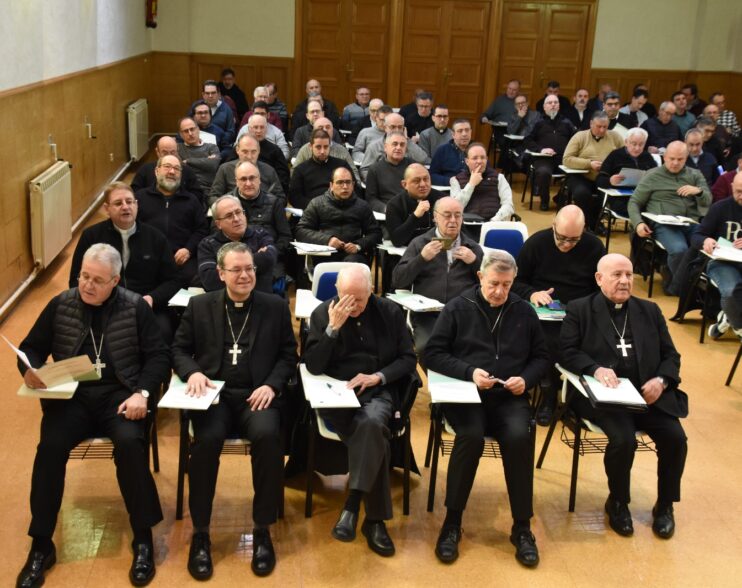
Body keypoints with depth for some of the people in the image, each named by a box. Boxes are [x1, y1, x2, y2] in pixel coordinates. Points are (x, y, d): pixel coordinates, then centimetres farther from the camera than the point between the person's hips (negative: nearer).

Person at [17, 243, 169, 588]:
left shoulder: (135, 307, 2)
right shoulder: (60, 305, 7)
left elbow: (159, 356, 1)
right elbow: (31, 347, 13)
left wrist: (142, 393, -14)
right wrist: (30, 370, -10)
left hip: (119, 394, -2)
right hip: (71, 395, 2)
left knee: (130, 443, -32)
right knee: (50, 447, -27)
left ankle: (143, 538, -14)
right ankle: (41, 545, -11)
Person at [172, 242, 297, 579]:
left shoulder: (275, 307, 11)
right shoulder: (199, 305, 12)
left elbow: (289, 355, 9)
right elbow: (179, 349, 13)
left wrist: (271, 385, -8)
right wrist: (192, 372, -9)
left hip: (257, 395, 0)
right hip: (214, 394, 0)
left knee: (267, 436, -33)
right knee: (207, 439, -32)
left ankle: (262, 530, -15)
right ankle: (200, 533, -15)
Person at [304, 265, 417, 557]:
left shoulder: (390, 312, 5)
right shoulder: (323, 313, 4)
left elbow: (408, 358, 7)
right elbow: (313, 366, -4)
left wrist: (378, 376, -10)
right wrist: (333, 328, -15)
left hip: (378, 391, 1)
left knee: (372, 422, -35)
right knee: (374, 434, -30)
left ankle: (352, 504, -27)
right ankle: (375, 519, -22)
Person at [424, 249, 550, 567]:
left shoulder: (524, 311, 11)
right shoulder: (458, 308, 4)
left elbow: (541, 357, 18)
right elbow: (433, 354, 0)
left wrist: (526, 378, -4)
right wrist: (470, 371, -14)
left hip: (509, 397, 2)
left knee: (520, 437, -29)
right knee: (471, 436, -33)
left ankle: (522, 527, -14)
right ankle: (452, 521, -16)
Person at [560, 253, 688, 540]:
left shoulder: (650, 311, 18)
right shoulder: (579, 309, 6)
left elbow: (671, 355, 16)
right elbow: (567, 352, -2)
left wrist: (661, 380, -5)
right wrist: (595, 369, -21)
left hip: (649, 394, 4)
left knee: (676, 438, -19)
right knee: (624, 439, -29)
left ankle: (665, 506, 8)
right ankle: (618, 502, 1)